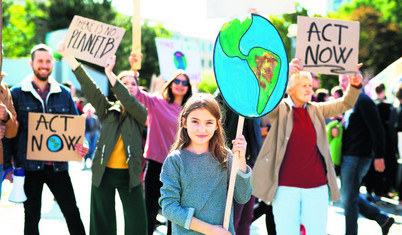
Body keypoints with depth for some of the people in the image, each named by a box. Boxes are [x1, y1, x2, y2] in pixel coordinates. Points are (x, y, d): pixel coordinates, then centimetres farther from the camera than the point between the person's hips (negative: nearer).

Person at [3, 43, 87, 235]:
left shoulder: (64, 94, 9)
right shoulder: (17, 93, 2)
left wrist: (80, 146, -8)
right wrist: (8, 165, -7)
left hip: (58, 165, 2)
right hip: (28, 166, -2)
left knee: (72, 213, 3)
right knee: (32, 217, 8)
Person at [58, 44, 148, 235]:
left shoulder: (140, 113, 3)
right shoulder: (108, 110, 7)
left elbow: (129, 102, -18)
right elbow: (88, 87, -3)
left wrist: (110, 74, -28)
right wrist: (68, 56, -12)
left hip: (129, 175, -1)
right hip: (103, 173, 1)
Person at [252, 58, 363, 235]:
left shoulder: (316, 110, 12)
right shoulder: (279, 109, 1)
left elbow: (345, 104, 8)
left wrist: (355, 85, -13)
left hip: (317, 187, 3)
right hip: (286, 187, -3)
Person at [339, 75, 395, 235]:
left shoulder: (363, 101, -13)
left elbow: (377, 129, -18)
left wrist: (379, 156, -20)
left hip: (357, 157, -10)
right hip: (348, 156, 10)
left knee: (348, 198, -4)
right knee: (348, 196, 14)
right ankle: (383, 219, 21)